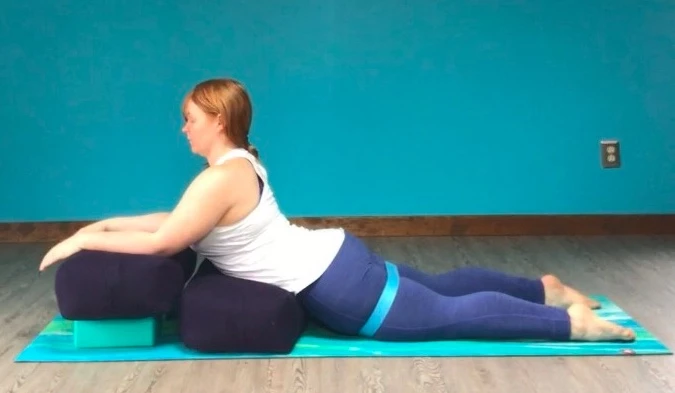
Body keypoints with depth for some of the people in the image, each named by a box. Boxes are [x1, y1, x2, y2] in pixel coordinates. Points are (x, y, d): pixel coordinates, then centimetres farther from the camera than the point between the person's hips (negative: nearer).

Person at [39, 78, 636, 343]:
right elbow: (176, 218, 22)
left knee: (448, 314, -8)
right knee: (441, 288, 18)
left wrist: (83, 241, -12)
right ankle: (546, 289, 24)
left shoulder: (221, 178, -18)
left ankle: (571, 321, -9)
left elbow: (163, 242, -21)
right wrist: (109, 222, 18)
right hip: (336, 258, 9)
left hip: (333, 284, -9)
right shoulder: (239, 163, 13)